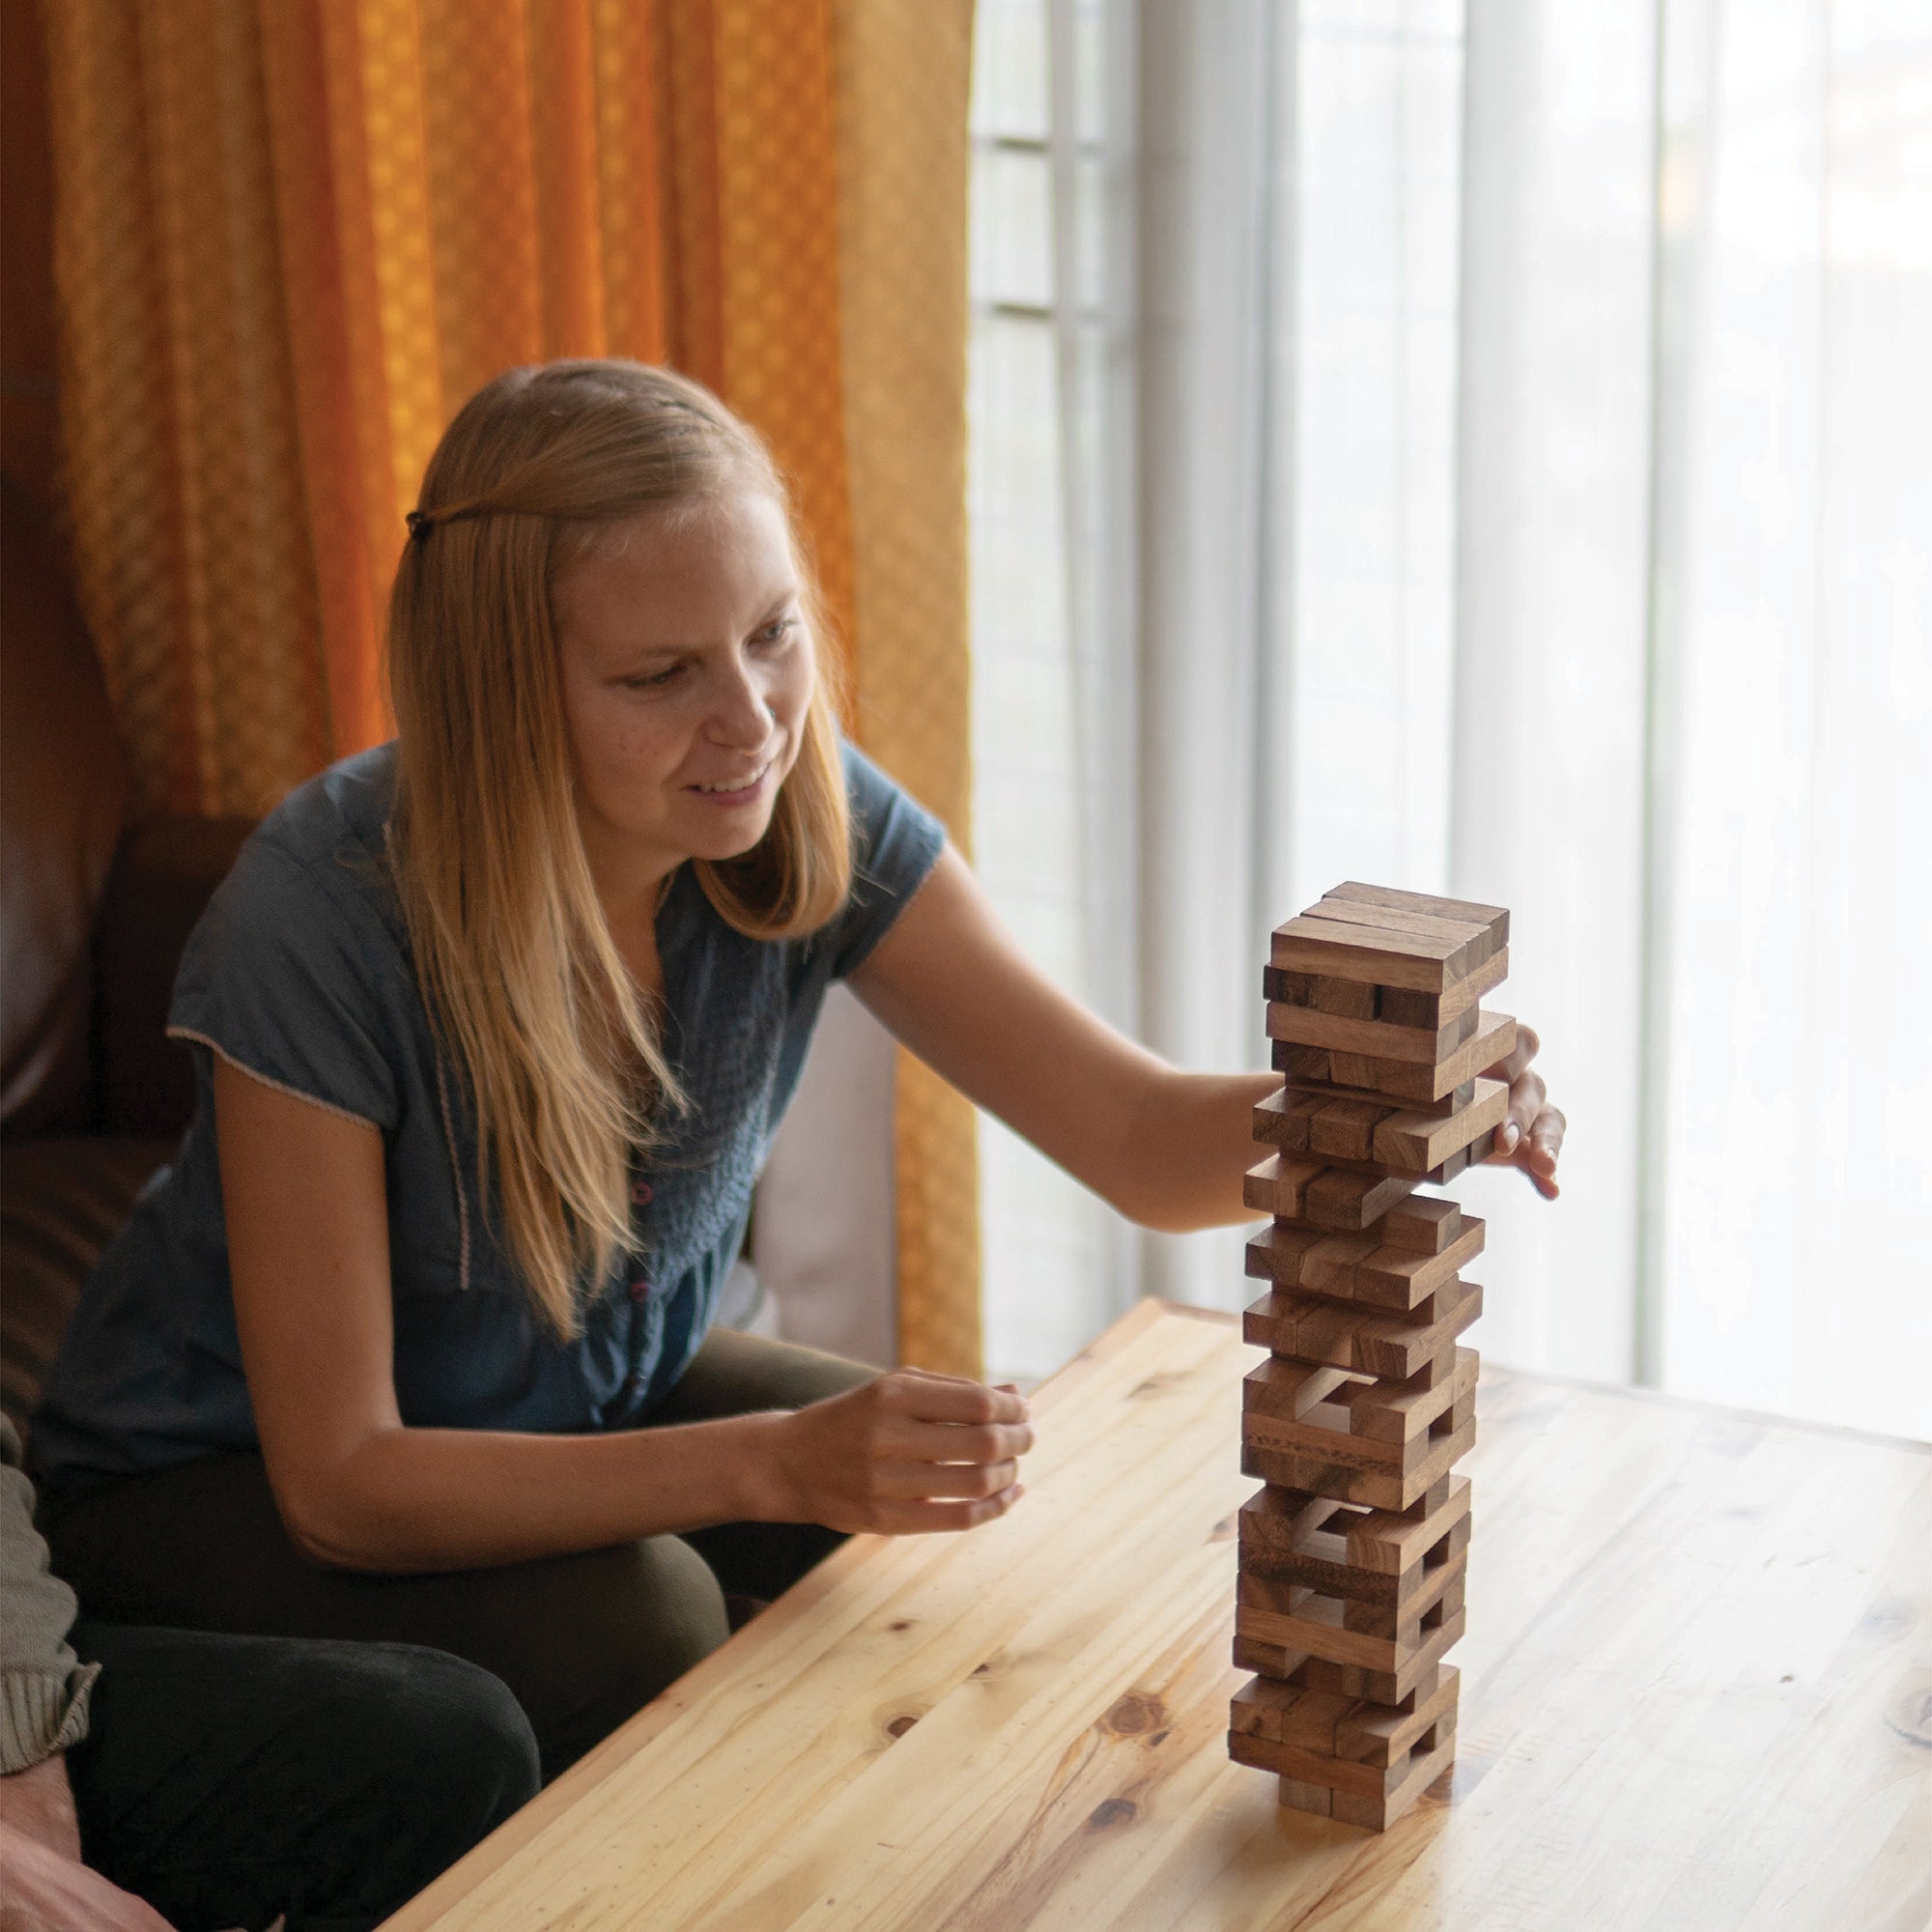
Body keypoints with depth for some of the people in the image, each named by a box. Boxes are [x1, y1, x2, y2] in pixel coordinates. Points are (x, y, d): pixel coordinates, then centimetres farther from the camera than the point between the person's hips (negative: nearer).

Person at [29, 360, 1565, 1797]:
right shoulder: (328, 913, -32)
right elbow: (339, 1481, -31)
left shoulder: (811, 823, -17)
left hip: (596, 1399, 5)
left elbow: (1145, 1139, -18)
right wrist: (778, 1465, -42)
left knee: (982, 1522, -16)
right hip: (225, 1484, -5)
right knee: (632, 1623, -32)